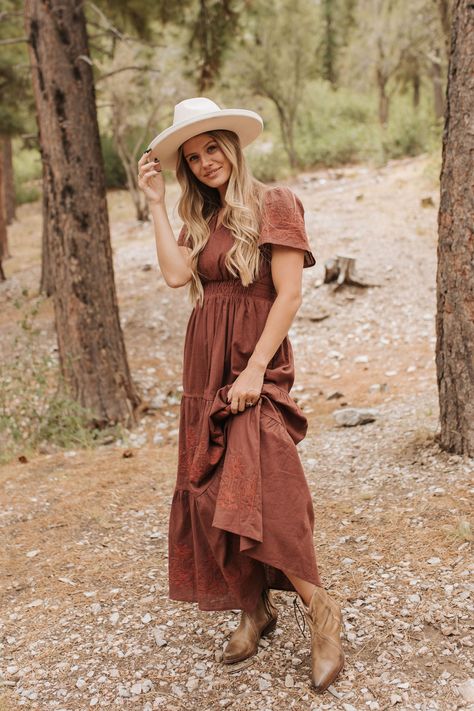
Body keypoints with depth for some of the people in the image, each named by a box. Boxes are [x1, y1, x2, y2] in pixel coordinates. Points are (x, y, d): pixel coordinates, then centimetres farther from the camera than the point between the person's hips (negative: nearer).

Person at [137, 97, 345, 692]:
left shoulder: (273, 205, -5)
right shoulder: (199, 218, 14)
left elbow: (289, 294, -11)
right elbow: (176, 273, -4)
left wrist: (254, 370, -17)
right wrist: (155, 201, 1)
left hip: (255, 360, -7)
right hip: (205, 364, 7)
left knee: (253, 488, -17)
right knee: (212, 491, 7)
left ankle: (320, 611, 0)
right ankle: (254, 607, 21)